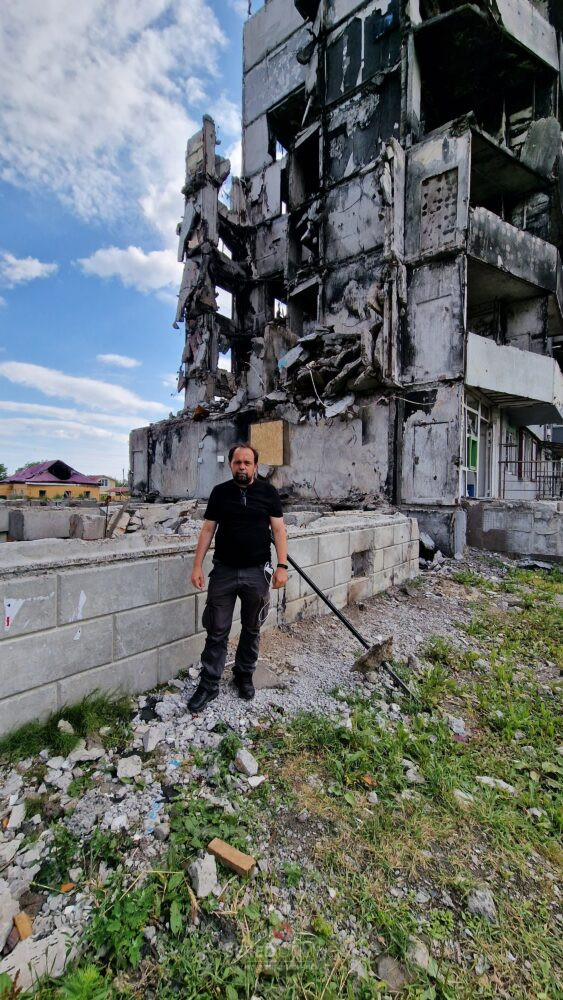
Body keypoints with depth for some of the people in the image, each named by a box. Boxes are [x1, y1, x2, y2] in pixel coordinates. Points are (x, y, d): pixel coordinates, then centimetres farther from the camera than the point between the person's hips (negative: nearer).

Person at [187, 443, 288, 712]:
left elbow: (278, 529, -2)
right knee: (217, 632, 8)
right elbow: (207, 530, 3)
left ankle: (244, 677, 36)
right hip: (223, 571, 0)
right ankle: (208, 685, 24)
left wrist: (282, 566, -11)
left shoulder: (268, 492, 0)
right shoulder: (219, 492, 3)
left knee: (251, 629, 15)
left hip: (257, 572, 0)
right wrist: (197, 565, -3)